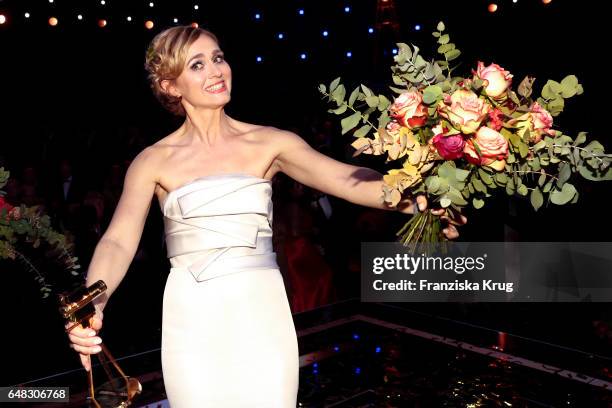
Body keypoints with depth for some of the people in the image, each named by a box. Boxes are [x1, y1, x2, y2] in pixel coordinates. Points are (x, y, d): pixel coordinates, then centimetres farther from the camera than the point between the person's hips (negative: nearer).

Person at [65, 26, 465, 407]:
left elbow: (348, 180, -12)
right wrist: (93, 306, -28)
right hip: (192, 321, 0)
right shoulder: (154, 162, 0)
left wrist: (412, 201, -29)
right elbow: (118, 241, -9)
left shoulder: (270, 143, -1)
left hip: (261, 314, 0)